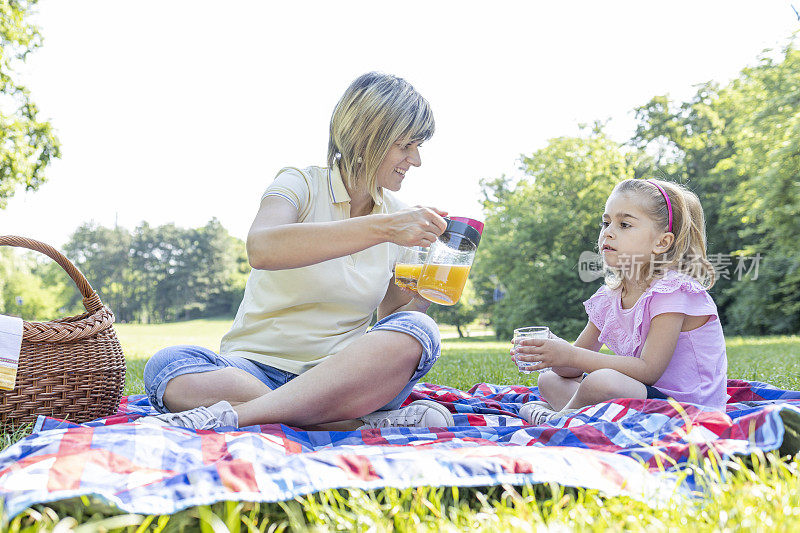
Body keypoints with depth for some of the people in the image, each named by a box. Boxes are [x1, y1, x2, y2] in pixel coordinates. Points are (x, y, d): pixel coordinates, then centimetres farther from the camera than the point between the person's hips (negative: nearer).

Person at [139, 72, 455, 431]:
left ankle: (226, 415, -31)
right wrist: (382, 227, -30)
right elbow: (261, 249, -28)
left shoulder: (398, 216, 10)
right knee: (167, 366, -32)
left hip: (343, 379, 3)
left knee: (419, 331, -28)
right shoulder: (301, 185, -3)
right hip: (258, 368, -2)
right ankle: (367, 425, -38)